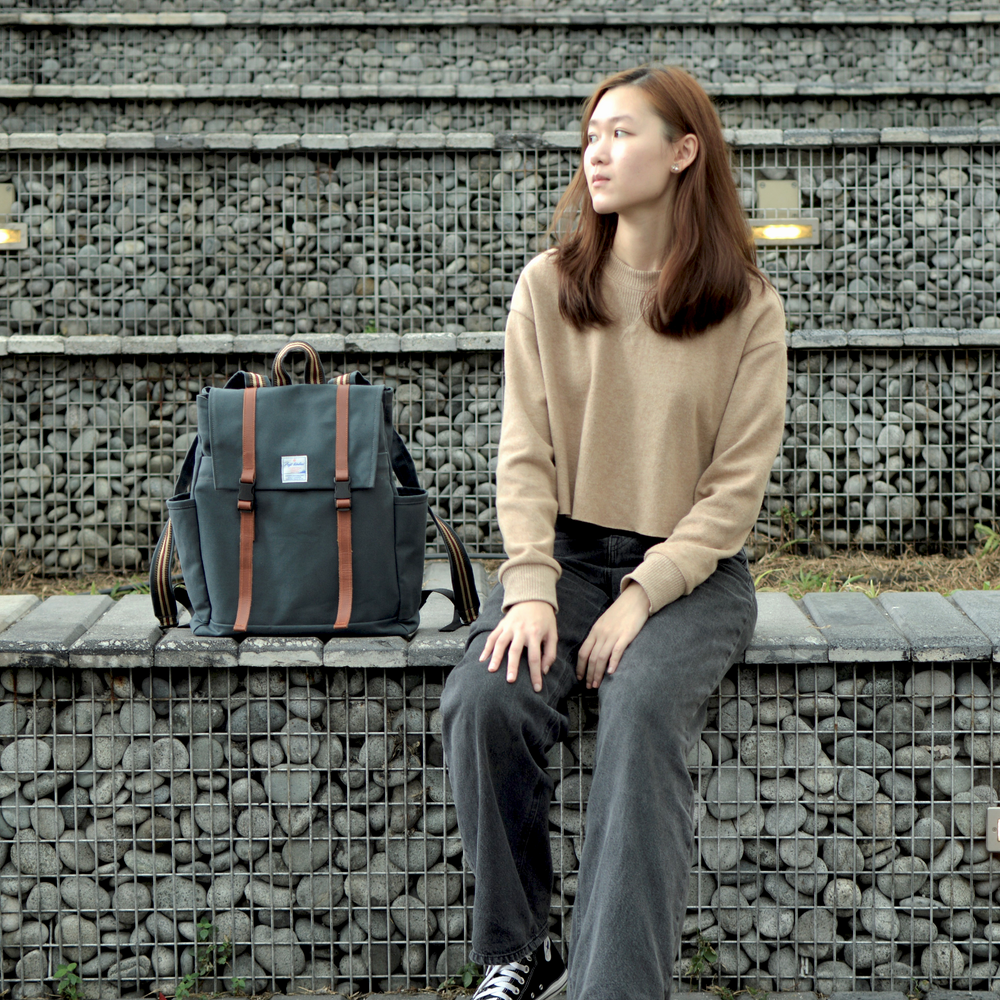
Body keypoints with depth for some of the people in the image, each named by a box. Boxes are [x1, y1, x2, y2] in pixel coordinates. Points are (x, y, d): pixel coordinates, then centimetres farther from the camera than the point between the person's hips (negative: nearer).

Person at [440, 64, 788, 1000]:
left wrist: (643, 598, -16)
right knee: (483, 701, -25)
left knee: (641, 709, -32)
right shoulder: (548, 287, 5)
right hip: (566, 551, 2)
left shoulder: (748, 308, -1)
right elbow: (526, 455, 0)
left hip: (692, 569, -2)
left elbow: (737, 482, -5)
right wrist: (531, 589, -15)